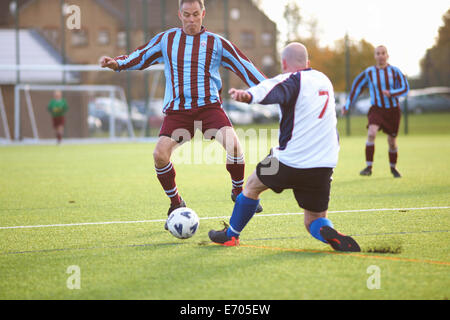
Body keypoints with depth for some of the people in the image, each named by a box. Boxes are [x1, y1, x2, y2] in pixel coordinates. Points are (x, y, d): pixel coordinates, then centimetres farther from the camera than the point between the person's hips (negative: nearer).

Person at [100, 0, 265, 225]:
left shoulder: (216, 43, 6)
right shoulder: (166, 40, 12)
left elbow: (244, 67, 8)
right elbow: (140, 57, 19)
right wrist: (117, 63, 2)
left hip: (209, 107, -1)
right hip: (177, 110, 1)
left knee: (233, 144, -24)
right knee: (160, 154, -18)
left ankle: (239, 192, 2)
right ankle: (176, 204, 5)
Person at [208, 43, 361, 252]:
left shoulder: (292, 80, -9)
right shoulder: (323, 80, 14)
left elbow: (273, 90, -33)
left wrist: (248, 95, -52)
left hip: (290, 162, -5)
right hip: (324, 167, 5)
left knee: (252, 186, 22)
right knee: (315, 221, 12)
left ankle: (231, 235, 32)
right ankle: (328, 233, -21)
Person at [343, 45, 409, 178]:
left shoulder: (395, 71, -5)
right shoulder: (369, 72, -3)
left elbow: (405, 88, -7)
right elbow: (357, 87, 8)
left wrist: (391, 93, -26)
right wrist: (347, 105, 9)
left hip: (393, 110, 1)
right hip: (377, 109, -1)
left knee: (392, 141, 9)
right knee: (371, 133, -26)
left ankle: (393, 168, 34)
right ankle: (369, 167, -23)